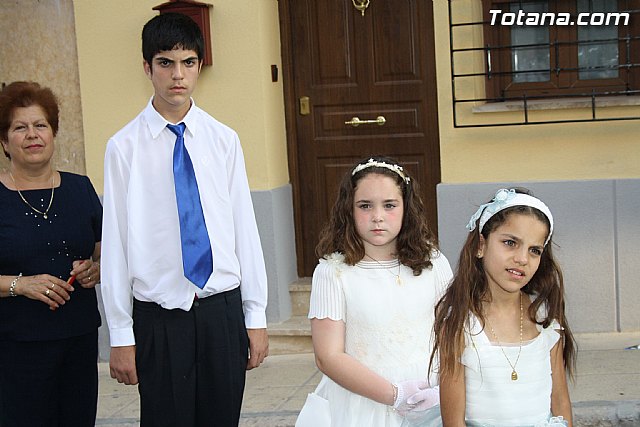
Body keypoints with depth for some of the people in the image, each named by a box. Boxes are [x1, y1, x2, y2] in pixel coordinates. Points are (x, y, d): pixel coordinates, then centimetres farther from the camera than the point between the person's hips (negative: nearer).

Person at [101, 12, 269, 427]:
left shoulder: (224, 140, 1)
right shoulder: (124, 147, -5)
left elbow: (245, 228, 3)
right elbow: (115, 242, -4)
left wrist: (256, 315, 3)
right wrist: (121, 334, -3)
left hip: (223, 310, 2)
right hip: (158, 317, -2)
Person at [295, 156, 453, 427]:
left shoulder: (433, 264, -1)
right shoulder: (333, 273, -9)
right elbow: (329, 357, -12)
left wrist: (440, 389, -14)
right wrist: (395, 395, -18)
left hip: (426, 405, 2)